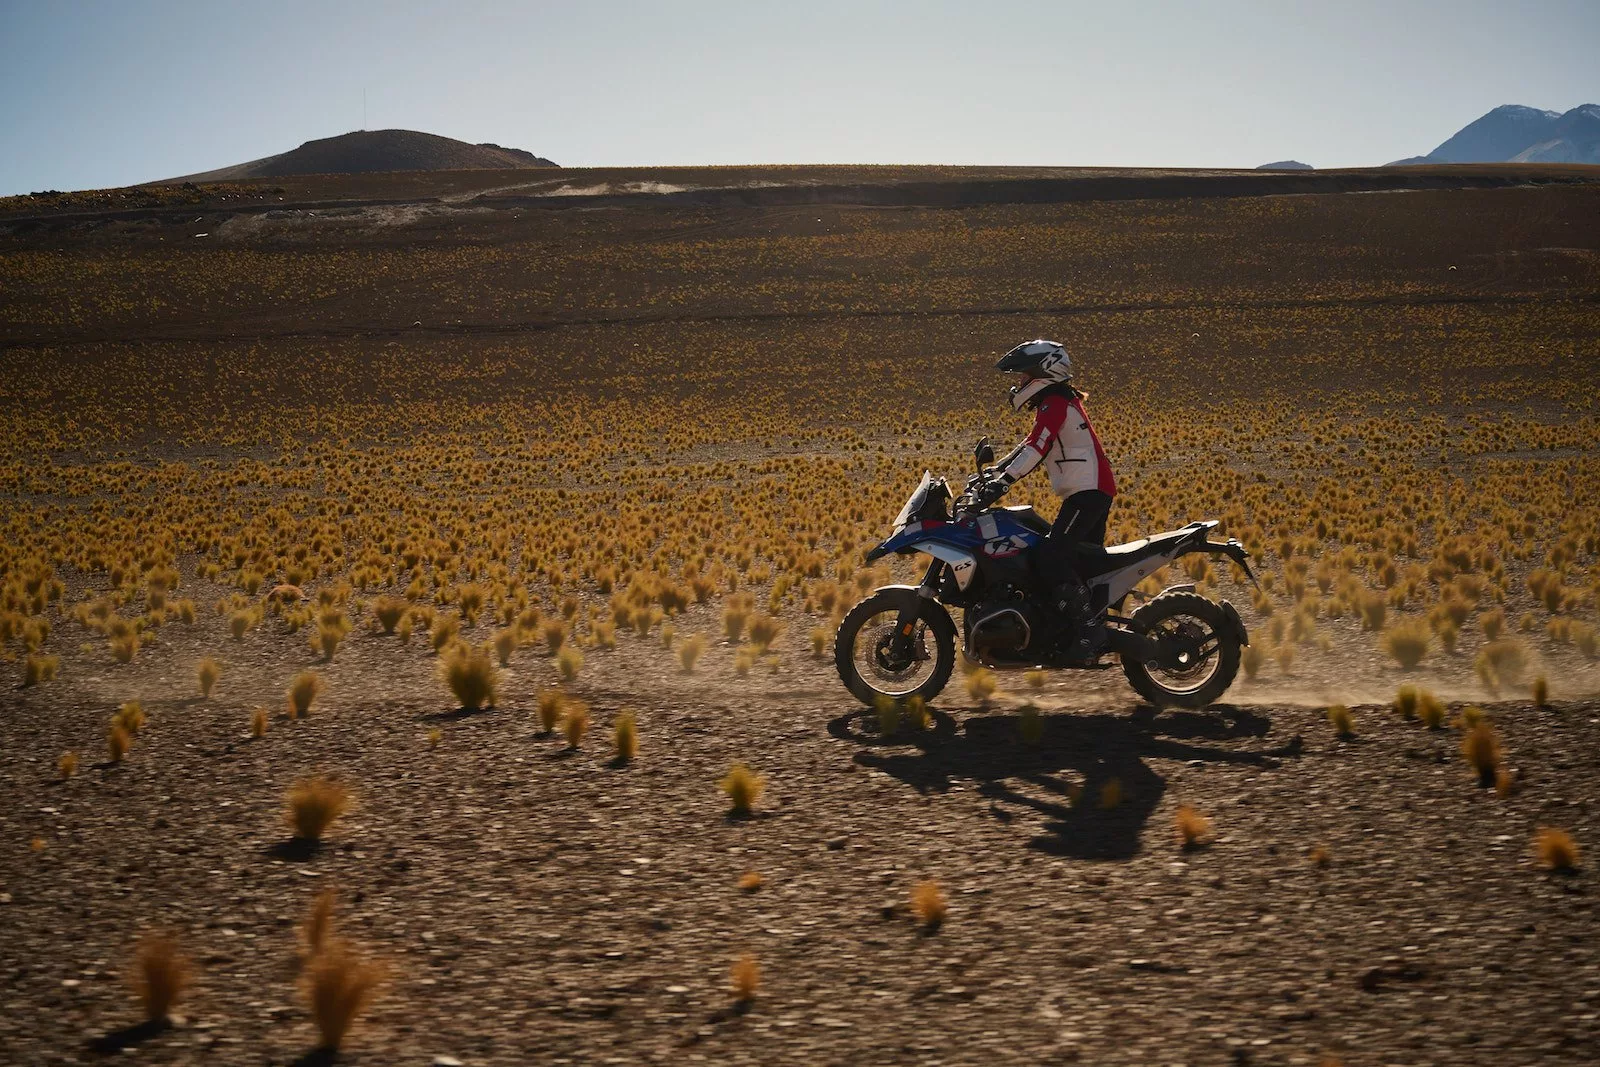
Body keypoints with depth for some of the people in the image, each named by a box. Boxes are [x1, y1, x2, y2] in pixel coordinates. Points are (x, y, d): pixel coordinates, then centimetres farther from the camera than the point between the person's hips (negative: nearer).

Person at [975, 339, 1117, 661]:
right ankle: (1096, 630, 17)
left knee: (1052, 560, -18)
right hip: (1094, 491, 11)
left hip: (1087, 492, -11)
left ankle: (1089, 631, -19)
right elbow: (1031, 446, 26)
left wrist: (1002, 482, -29)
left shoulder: (1054, 403, -9)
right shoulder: (1059, 403, 22)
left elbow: (1036, 448, -22)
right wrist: (992, 472, 20)